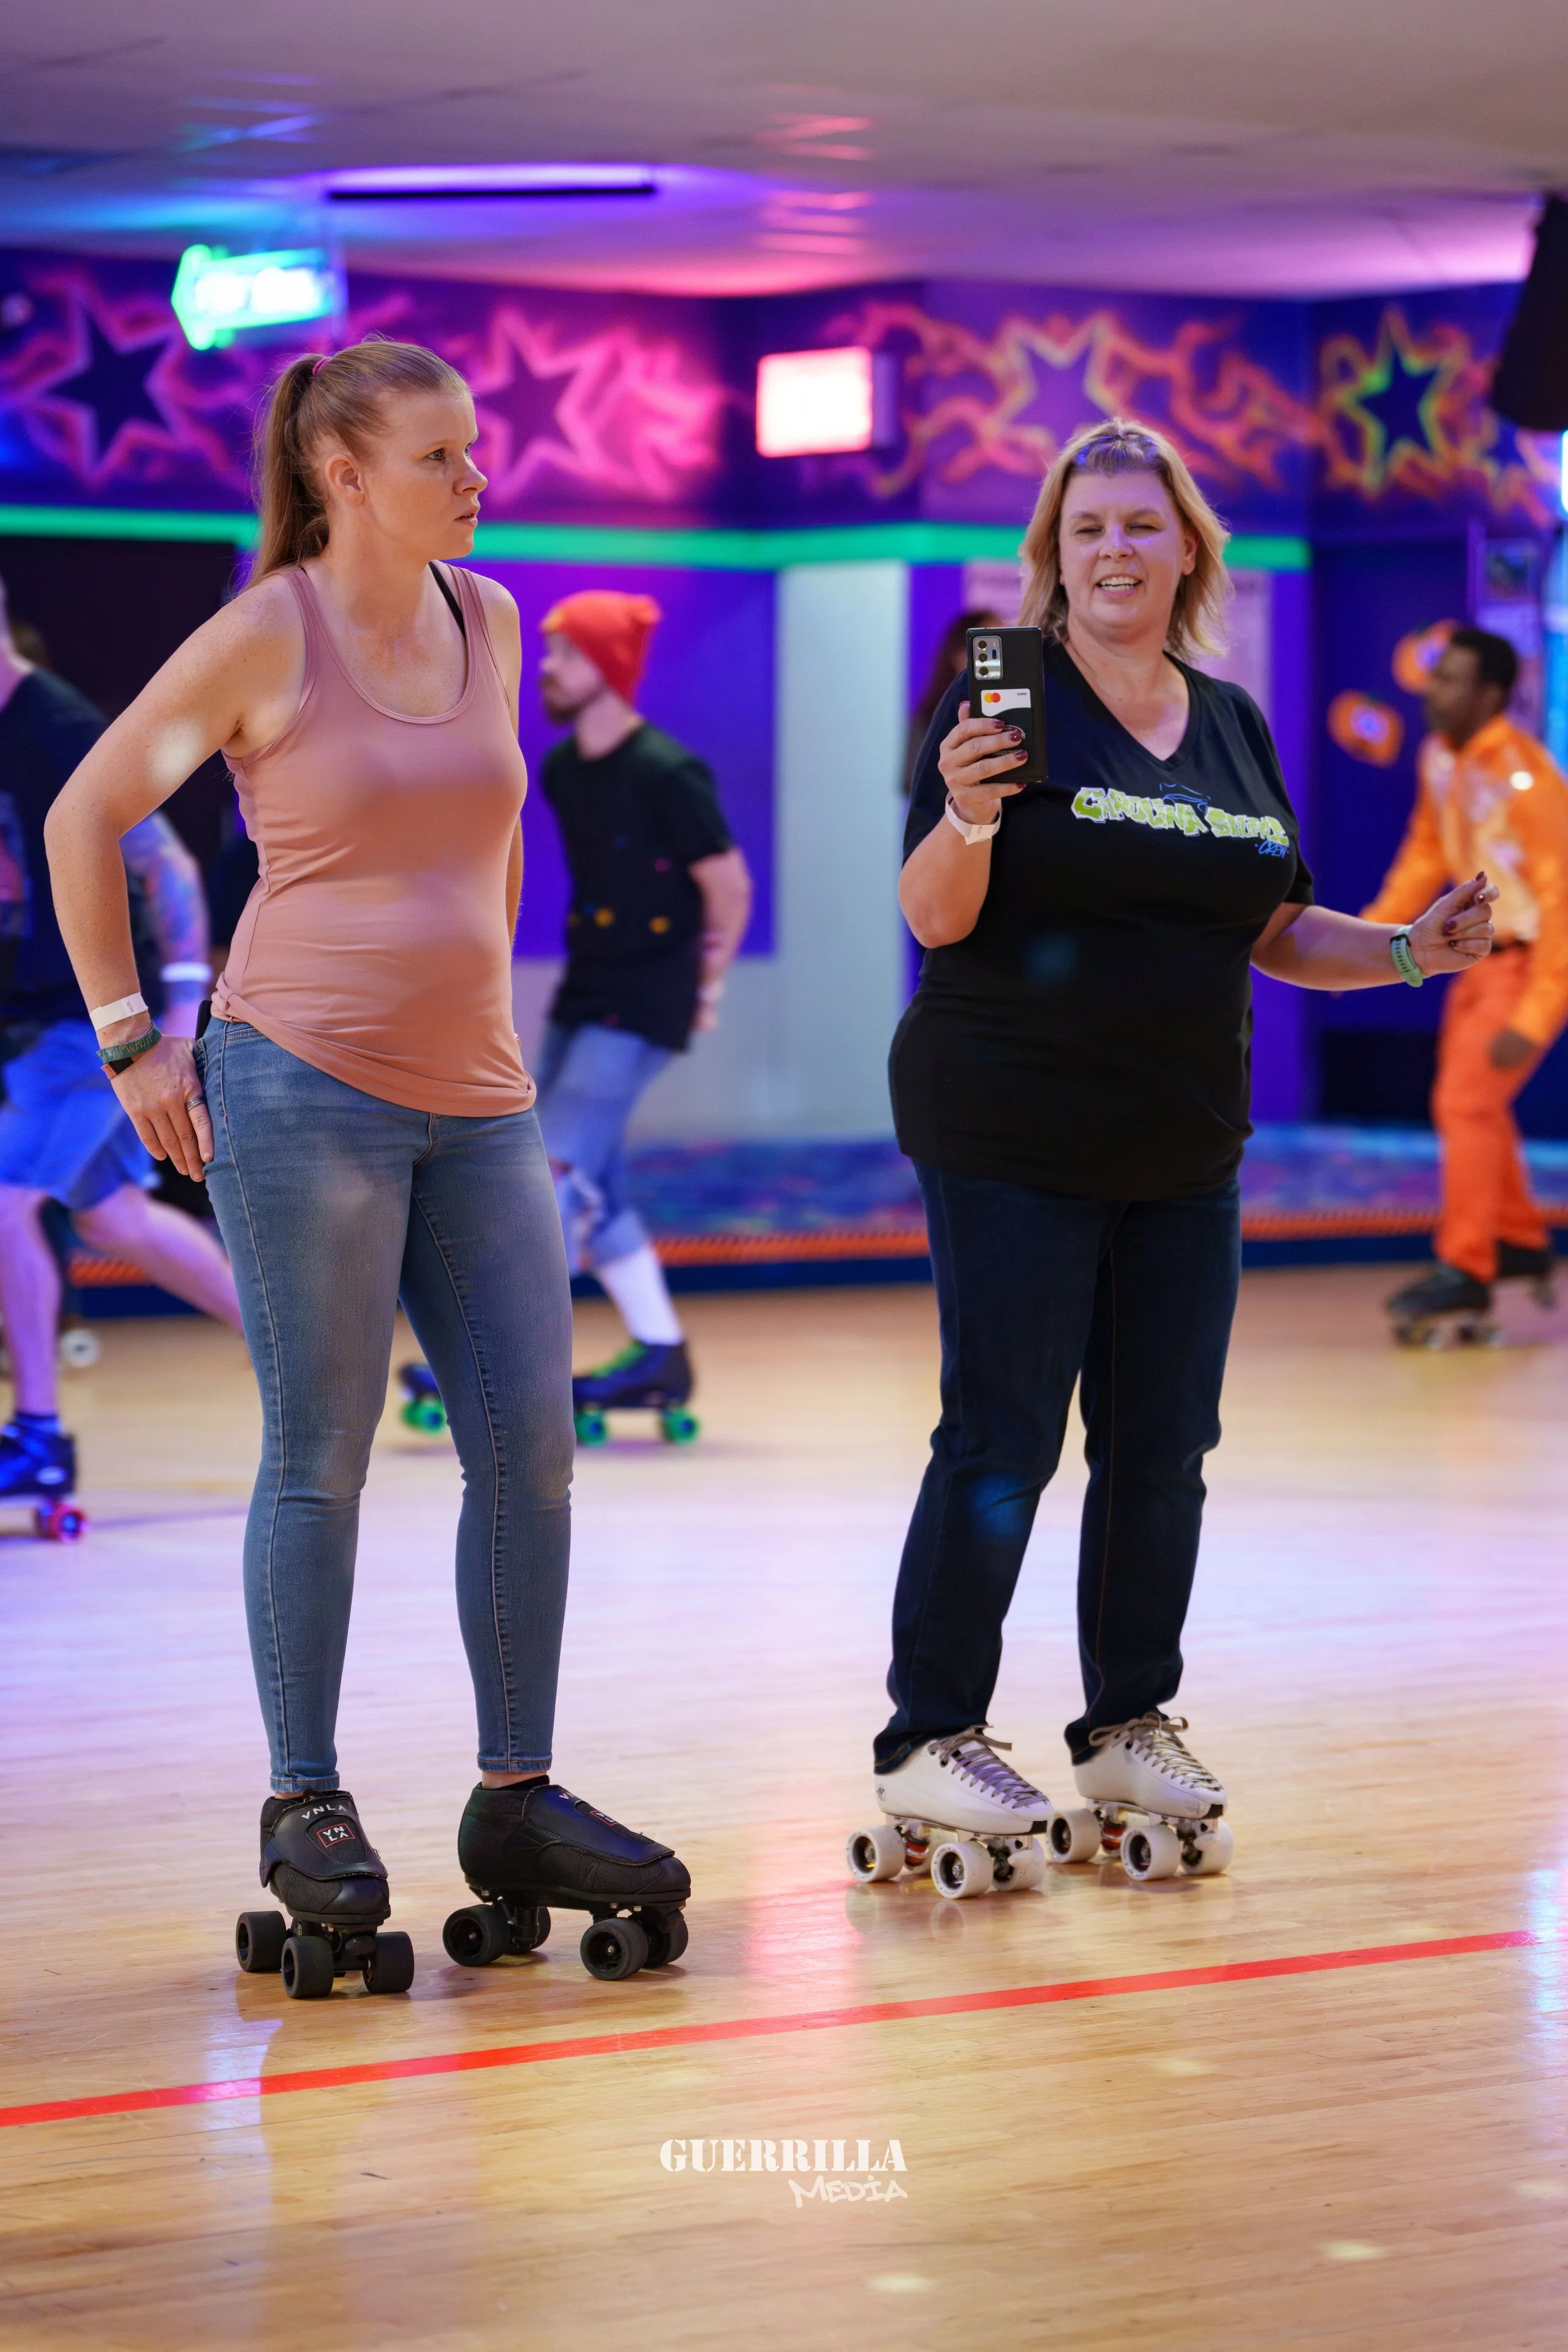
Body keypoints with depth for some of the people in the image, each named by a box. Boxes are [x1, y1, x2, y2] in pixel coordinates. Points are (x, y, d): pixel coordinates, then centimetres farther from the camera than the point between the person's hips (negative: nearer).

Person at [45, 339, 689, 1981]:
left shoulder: (489, 621, 10)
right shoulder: (266, 637, -5)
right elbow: (85, 818, 1)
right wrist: (129, 1036, -2)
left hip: (478, 1105, 6)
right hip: (302, 1091, -5)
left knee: (530, 1446, 2)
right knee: (319, 1458, -2)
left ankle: (517, 1801, 12)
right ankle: (306, 1810, 8)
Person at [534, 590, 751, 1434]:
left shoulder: (665, 774, -16)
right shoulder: (561, 770, 6)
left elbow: (730, 887, -10)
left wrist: (704, 988, -1)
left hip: (644, 1003, -8)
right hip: (583, 990, 8)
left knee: (559, 1168, -13)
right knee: (591, 1185, 9)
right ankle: (660, 1355, 18)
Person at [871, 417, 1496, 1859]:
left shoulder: (1233, 725, 12)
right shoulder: (1010, 700, -5)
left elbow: (1274, 934, 17)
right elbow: (935, 920, -9)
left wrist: (1410, 950, 2)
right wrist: (968, 818, -28)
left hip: (1183, 1147, 6)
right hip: (1012, 1137, -5)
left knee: (1165, 1448, 7)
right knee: (1001, 1444, -6)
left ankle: (1130, 1726, 19)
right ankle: (929, 1741, 3)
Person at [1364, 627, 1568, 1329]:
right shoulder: (1439, 757, -1)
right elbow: (1427, 852, 13)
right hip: (1482, 952, 9)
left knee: (1467, 1102, -12)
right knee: (1469, 1103, 18)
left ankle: (1465, 1270, -3)